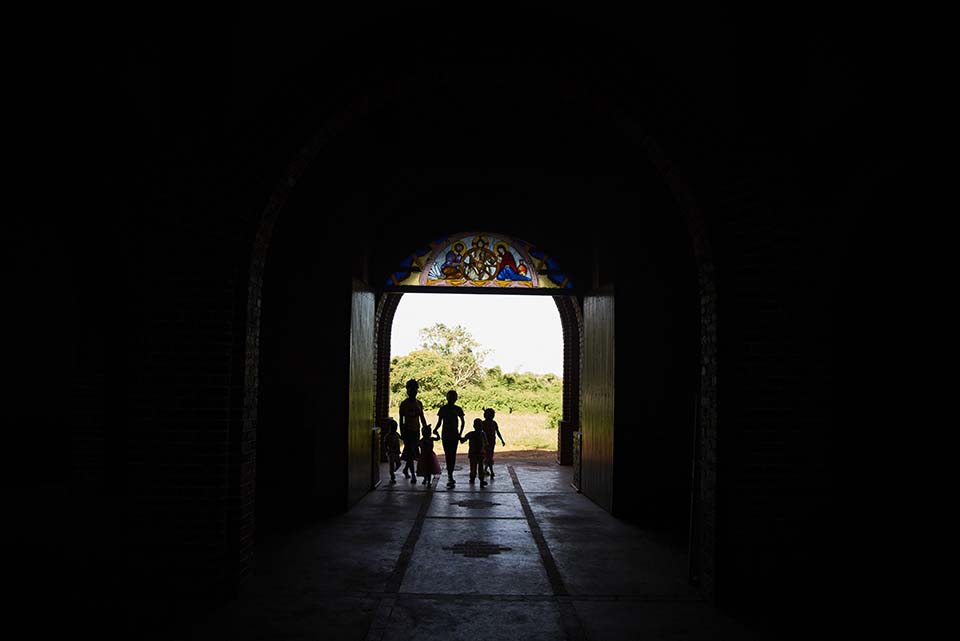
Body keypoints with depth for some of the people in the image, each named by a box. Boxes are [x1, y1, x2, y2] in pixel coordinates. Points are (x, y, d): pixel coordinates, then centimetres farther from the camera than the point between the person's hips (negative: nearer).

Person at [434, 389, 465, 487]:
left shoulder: (457, 409, 1)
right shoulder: (442, 409, 2)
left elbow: (463, 422, 11)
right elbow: (439, 422, 7)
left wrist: (460, 433, 0)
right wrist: (435, 429, -11)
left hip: (454, 435, 0)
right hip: (445, 435, 1)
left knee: (452, 455, -4)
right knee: (448, 455, -1)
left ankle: (450, 475, 1)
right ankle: (450, 476, 1)